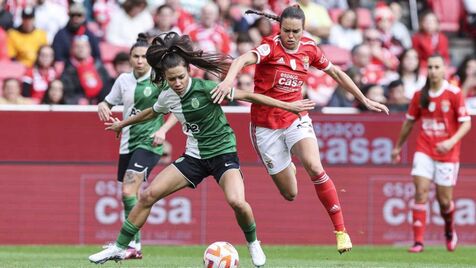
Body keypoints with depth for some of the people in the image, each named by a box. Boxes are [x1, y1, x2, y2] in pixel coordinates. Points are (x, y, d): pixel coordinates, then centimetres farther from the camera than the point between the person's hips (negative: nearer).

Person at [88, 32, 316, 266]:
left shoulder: (205, 88, -20)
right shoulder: (167, 97, -4)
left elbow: (247, 96, -14)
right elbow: (151, 113, 20)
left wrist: (288, 105, -14)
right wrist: (122, 124, 34)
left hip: (223, 153, -5)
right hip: (194, 156, 5)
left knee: (236, 201, -30)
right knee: (148, 195, -5)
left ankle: (253, 243, 0)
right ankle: (119, 248, 7)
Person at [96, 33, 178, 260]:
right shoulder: (124, 80, 8)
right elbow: (109, 102, 20)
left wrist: (163, 129, -17)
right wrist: (102, 107, -3)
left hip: (149, 142, -6)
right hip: (128, 143, 6)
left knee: (129, 190, -19)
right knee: (129, 195, 9)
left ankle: (133, 244, -19)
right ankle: (132, 246, 18)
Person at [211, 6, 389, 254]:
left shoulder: (309, 49, -1)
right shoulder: (271, 47, -16)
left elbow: (336, 73, 15)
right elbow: (245, 59, -36)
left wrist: (364, 100, 18)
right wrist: (229, 79, -57)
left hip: (296, 120, 2)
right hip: (266, 126, -2)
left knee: (314, 168, -26)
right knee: (290, 194, 3)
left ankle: (341, 230, -20)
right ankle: (287, 170, 44)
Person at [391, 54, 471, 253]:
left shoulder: (454, 93, -7)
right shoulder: (420, 95, 3)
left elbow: (466, 123, -7)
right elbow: (409, 122, 16)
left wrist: (451, 141, -22)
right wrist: (398, 146, 23)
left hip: (447, 154, -2)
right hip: (424, 151, 2)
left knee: (444, 199, 3)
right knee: (421, 192, -12)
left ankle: (450, 231, 34)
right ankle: (418, 241, -11)